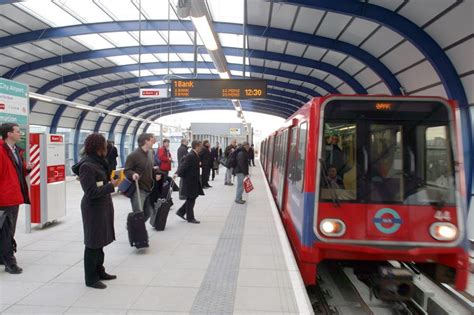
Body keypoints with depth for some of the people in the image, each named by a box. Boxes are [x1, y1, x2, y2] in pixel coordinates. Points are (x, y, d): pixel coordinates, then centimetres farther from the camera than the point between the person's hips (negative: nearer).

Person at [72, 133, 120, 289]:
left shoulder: (98, 162, 8)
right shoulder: (87, 166, -19)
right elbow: (92, 192, -23)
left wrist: (112, 178, -1)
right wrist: (111, 186, -21)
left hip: (103, 206, 9)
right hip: (93, 208, -9)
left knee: (100, 240, 18)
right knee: (93, 243, 2)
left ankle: (99, 271, 32)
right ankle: (91, 279, 15)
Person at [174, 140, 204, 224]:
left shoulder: (195, 155, 9)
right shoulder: (190, 156, -20)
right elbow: (183, 165, -28)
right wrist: (177, 173, -40)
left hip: (194, 181, 10)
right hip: (190, 181, -10)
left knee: (192, 198, 16)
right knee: (191, 199, 1)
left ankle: (181, 212, 26)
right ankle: (190, 218, 13)